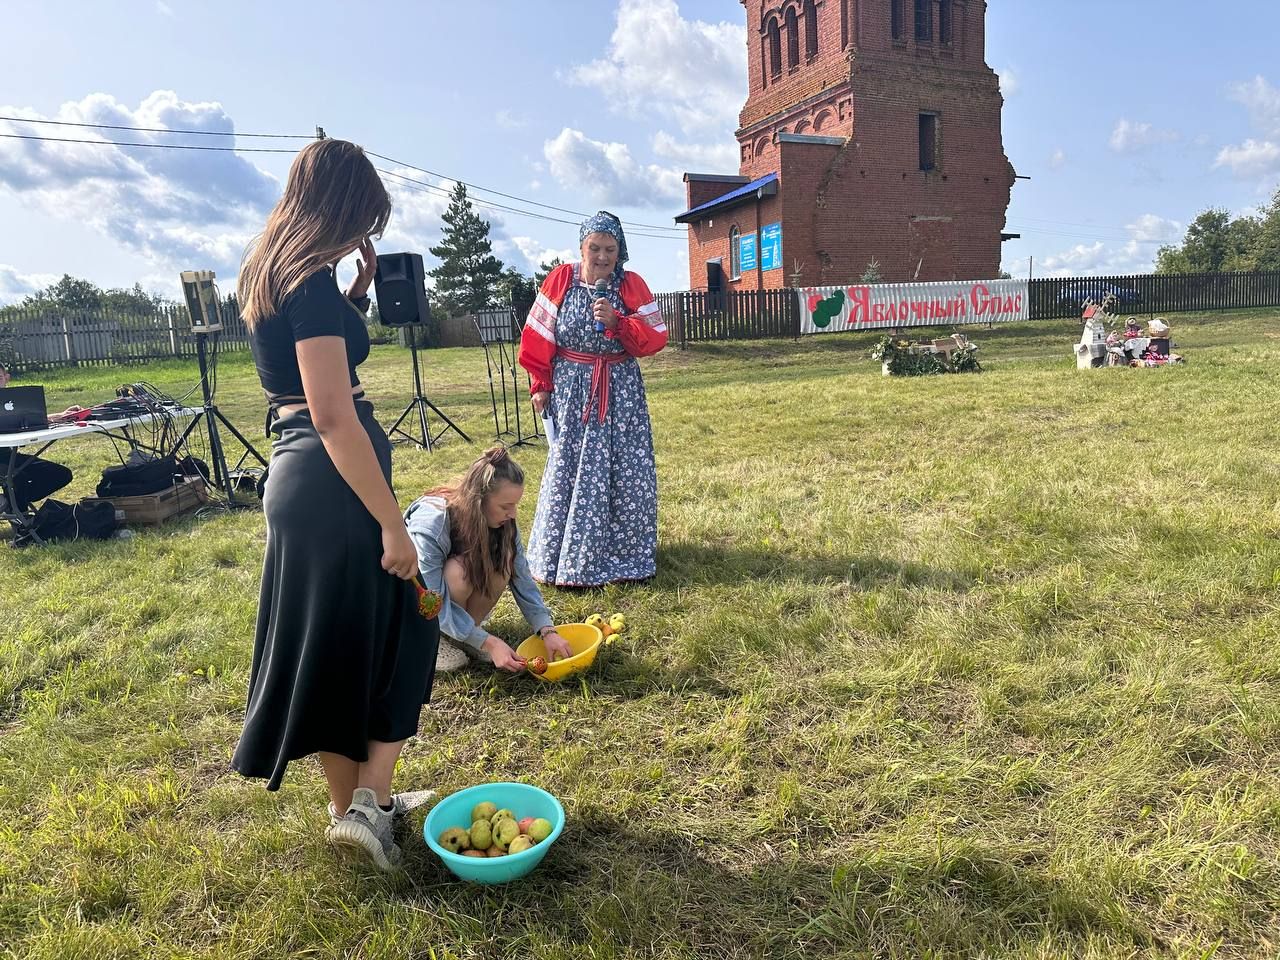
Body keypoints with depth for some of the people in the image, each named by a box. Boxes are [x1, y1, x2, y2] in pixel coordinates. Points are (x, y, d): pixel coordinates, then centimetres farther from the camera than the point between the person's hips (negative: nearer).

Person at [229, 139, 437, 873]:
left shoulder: (270, 273, 13)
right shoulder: (312, 283, -17)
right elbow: (334, 418, -23)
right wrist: (393, 525, -21)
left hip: (301, 476, 9)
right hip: (332, 483, -9)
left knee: (336, 646, 17)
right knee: (405, 636, 7)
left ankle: (353, 805, 31)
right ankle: (368, 802, 10)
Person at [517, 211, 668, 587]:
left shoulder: (632, 285, 0)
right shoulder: (561, 279, -1)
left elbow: (655, 337, -6)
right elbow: (538, 337, 3)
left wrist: (616, 321, -20)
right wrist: (541, 384, 2)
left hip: (621, 390, 1)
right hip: (571, 389, -1)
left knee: (625, 471, 2)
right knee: (567, 469, 2)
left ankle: (625, 553, 17)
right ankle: (564, 557, 13)